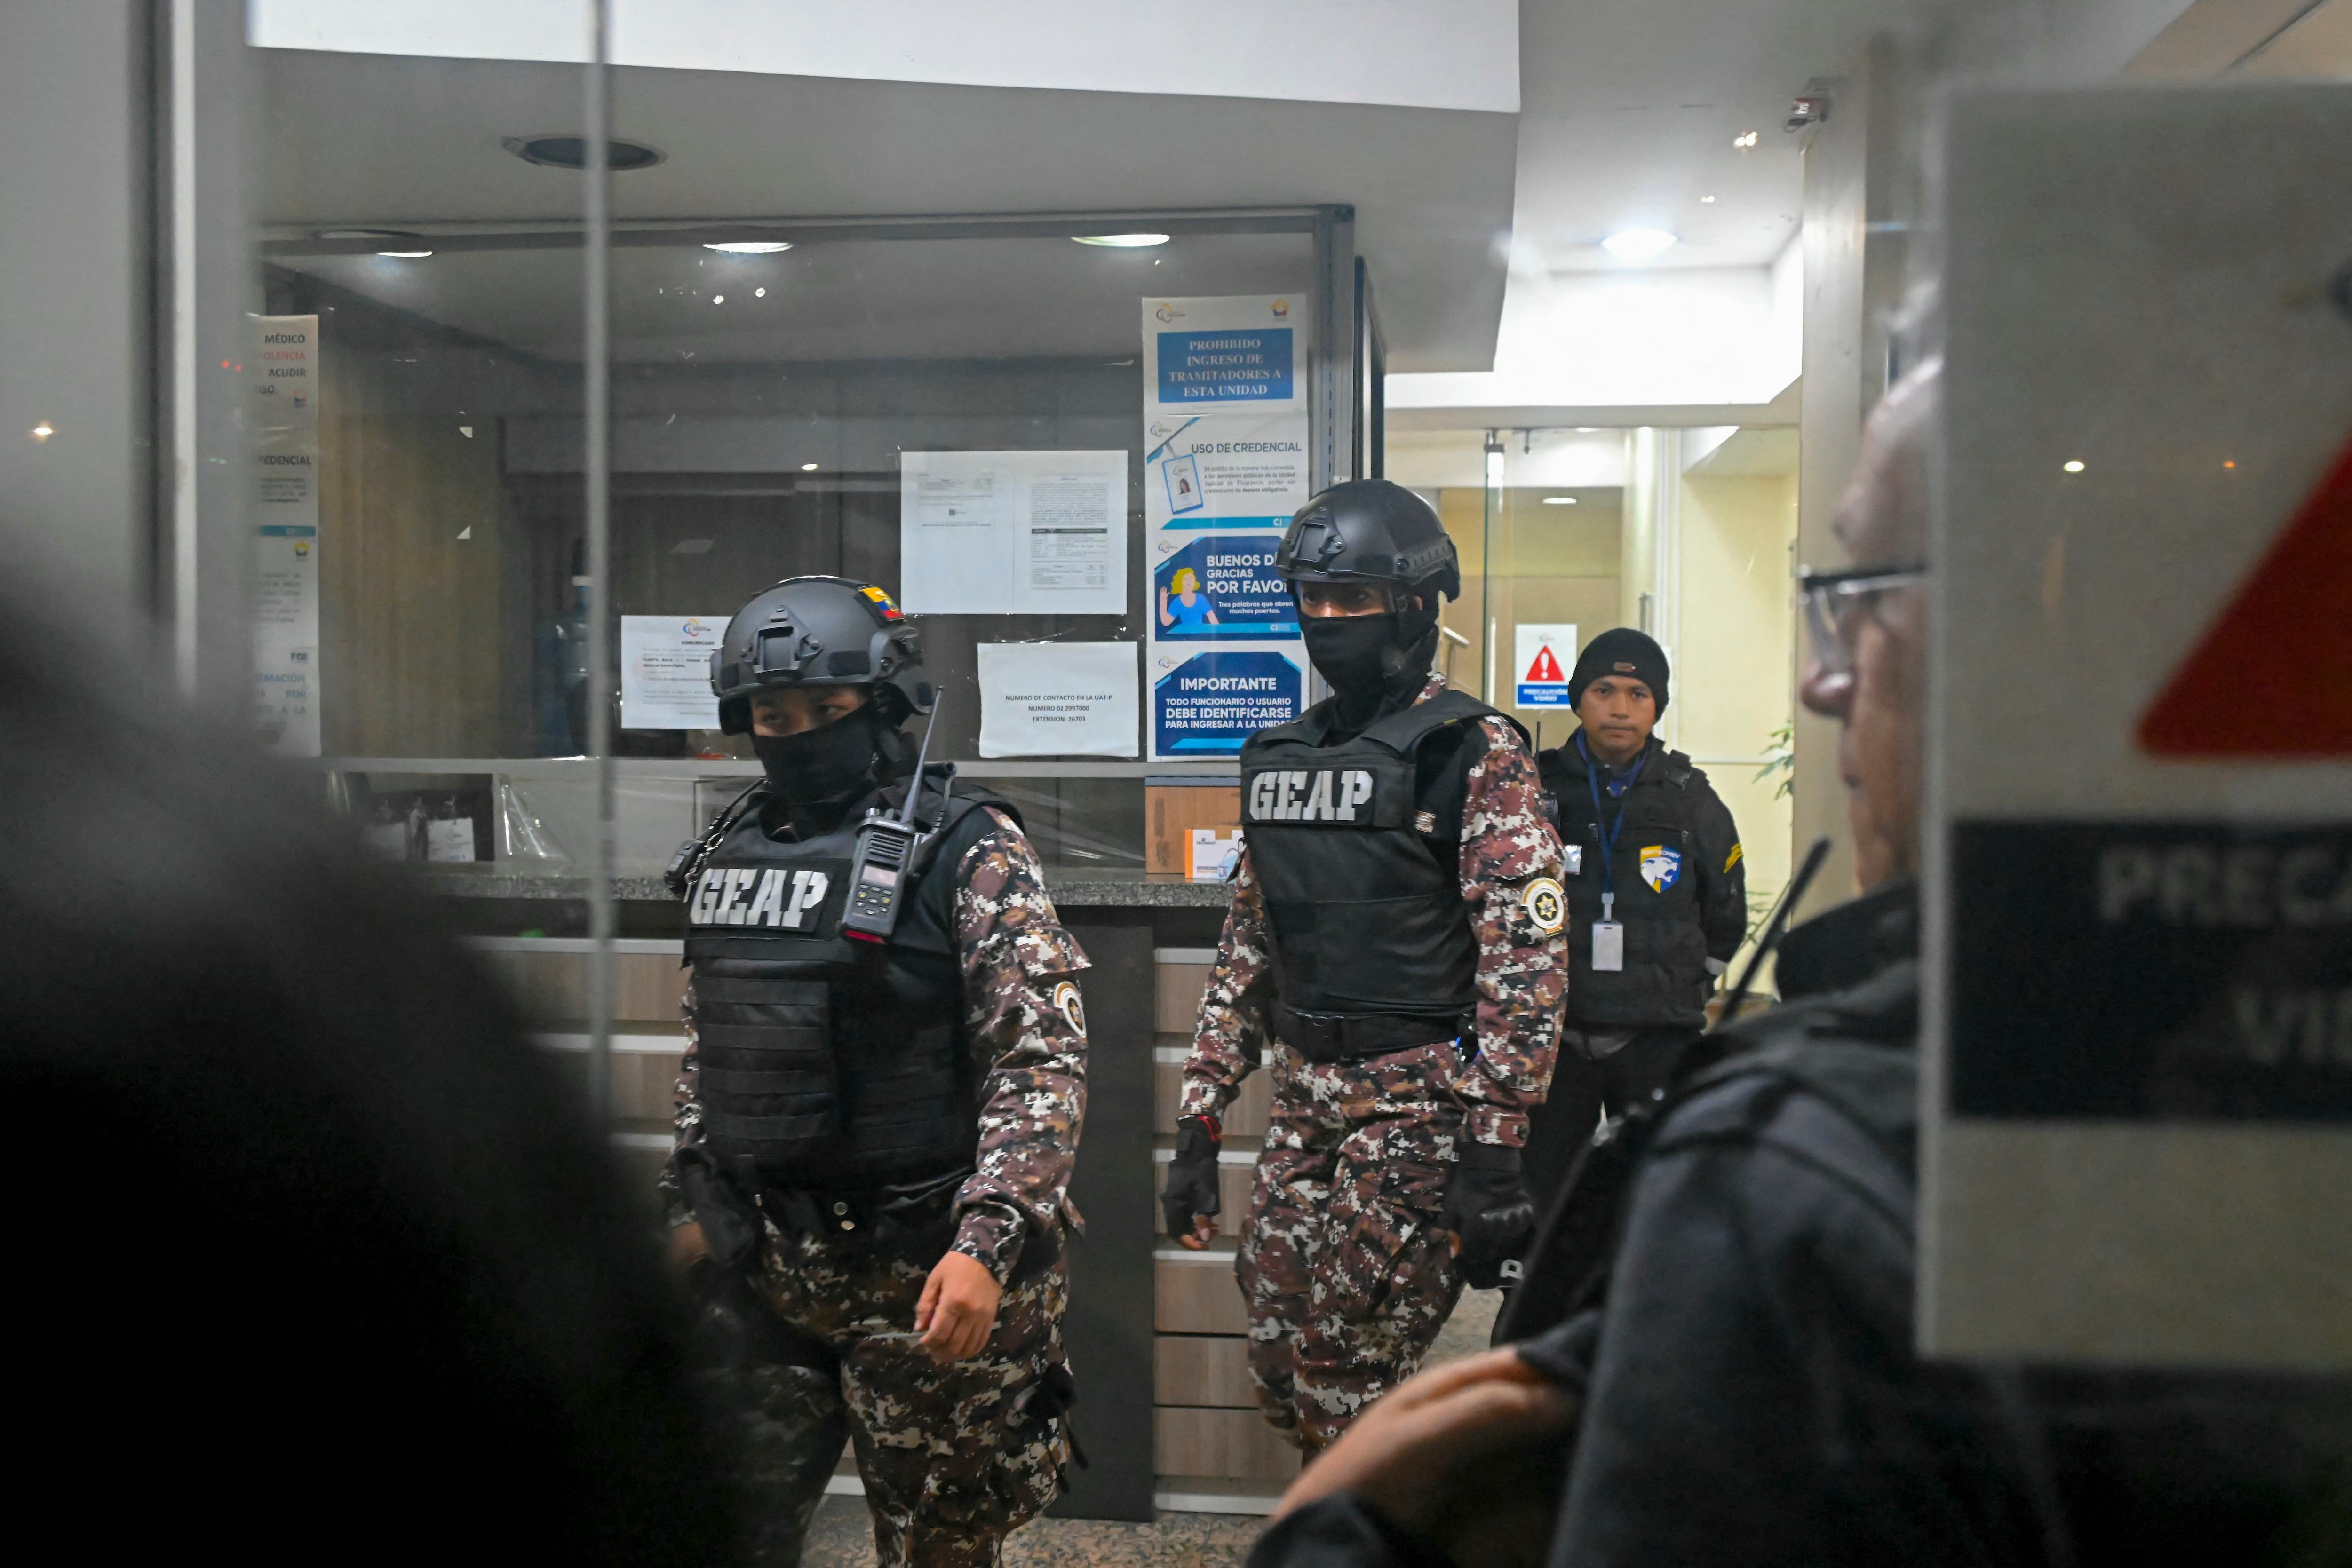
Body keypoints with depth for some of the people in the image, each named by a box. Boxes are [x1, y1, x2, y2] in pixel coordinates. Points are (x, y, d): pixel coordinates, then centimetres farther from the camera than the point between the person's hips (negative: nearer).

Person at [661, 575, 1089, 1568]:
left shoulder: (969, 851, -10)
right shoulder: (729, 852, 10)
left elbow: (1045, 1064, -16)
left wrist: (985, 1247, -24)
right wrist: (692, 1205, 18)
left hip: (922, 1272, -5)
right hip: (759, 1262, 5)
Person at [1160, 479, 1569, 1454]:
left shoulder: (1474, 753, -8)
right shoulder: (1280, 758, 13)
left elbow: (1526, 958, -14)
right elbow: (1246, 946, 17)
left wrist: (1494, 1155, -19)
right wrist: (1197, 1126, 13)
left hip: (1419, 1105, -7)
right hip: (1304, 1103, 7)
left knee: (1348, 1391, -5)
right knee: (1280, 1372, 10)